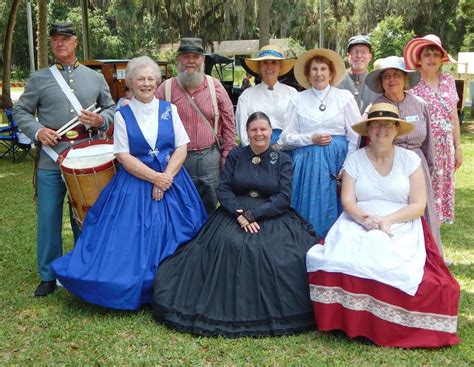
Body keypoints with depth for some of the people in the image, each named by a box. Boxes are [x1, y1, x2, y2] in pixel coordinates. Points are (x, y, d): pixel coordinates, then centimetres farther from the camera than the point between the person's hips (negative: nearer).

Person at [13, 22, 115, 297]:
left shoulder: (95, 78, 11)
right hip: (51, 159, -1)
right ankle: (49, 276, 16)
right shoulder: (39, 78, 7)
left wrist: (101, 120, -7)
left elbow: (112, 108, 14)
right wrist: (37, 131, -9)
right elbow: (21, 111, 9)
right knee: (48, 218, 2)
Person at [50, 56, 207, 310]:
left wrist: (166, 178, -12)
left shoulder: (169, 109, 5)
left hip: (172, 181, 2)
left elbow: (181, 148, 1)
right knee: (134, 238, -3)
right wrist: (154, 177, -14)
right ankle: (131, 290, 12)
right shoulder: (123, 115, 1)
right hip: (135, 183, -1)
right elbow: (123, 156, -5)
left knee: (171, 238, 3)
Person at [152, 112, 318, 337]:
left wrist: (253, 214, -16)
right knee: (228, 243, -28)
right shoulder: (235, 156, 10)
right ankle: (229, 308, -14)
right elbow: (223, 189, 1)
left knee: (271, 250, -29)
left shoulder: (282, 160, 6)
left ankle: (271, 311, -11)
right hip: (235, 214, 1)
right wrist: (240, 215, -16)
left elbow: (283, 197, -5)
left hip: (271, 216, -1)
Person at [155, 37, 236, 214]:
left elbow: (228, 123, 4)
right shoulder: (165, 89, -2)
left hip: (210, 158, 1)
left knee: (209, 207, 13)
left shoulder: (215, 86, 2)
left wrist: (227, 156, 2)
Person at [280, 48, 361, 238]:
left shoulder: (344, 97, 5)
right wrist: (311, 139, -8)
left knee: (332, 211, 2)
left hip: (336, 161, -1)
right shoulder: (299, 100, 8)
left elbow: (355, 135, 2)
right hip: (307, 163, 1)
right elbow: (287, 137, 6)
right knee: (308, 211, 2)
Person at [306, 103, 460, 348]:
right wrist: (366, 220, -19)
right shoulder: (354, 159, 9)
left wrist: (388, 220, -14)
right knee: (339, 261, -31)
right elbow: (347, 201, 1)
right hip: (358, 225, 1)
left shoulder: (410, 159, 7)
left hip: (401, 228, -1)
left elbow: (419, 205, 2)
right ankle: (353, 323, -10)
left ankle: (389, 329, -8)